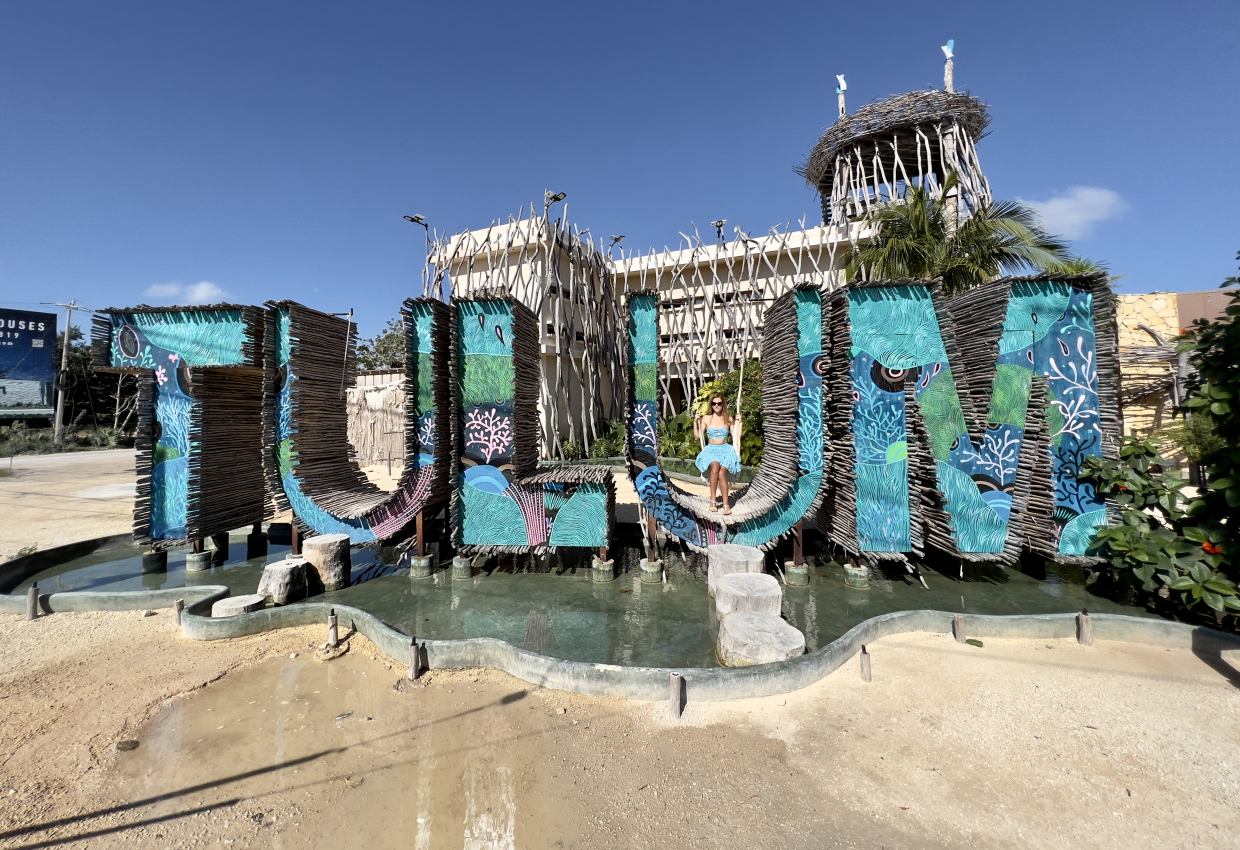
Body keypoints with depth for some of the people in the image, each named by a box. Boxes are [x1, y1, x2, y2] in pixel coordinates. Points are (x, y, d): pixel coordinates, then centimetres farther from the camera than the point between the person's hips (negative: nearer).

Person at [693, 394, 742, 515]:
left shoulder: (728, 419, 10)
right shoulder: (706, 418, 8)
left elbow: (736, 437, 6)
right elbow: (697, 436, 5)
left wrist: (739, 422, 2)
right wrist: (695, 422, -3)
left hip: (725, 449, 0)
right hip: (711, 449, 0)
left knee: (722, 472, -29)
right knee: (715, 466, -34)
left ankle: (726, 504, -24)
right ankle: (712, 500, -24)